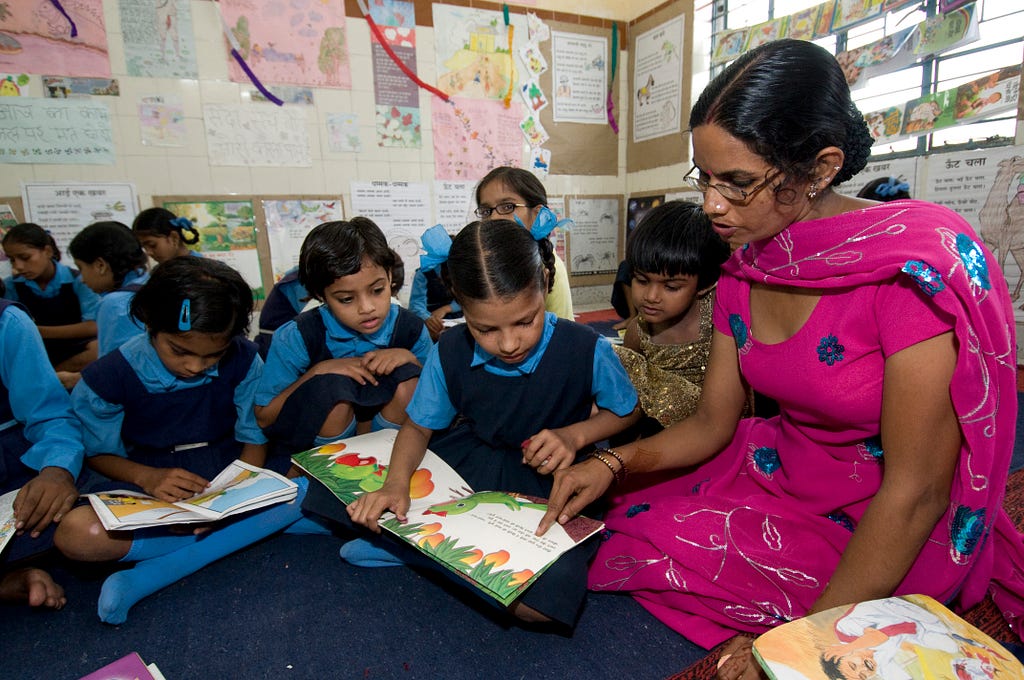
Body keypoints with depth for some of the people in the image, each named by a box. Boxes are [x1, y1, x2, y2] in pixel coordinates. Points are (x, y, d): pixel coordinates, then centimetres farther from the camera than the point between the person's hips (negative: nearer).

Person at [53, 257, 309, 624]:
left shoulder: (243, 360, -12)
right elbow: (99, 453, 0)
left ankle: (155, 574, -23)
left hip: (229, 466, 1)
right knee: (74, 534, -31)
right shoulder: (108, 377, -13)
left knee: (310, 487, -26)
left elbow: (254, 437, -5)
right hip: (153, 476, -1)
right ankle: (259, 527, -22)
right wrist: (147, 477, -22)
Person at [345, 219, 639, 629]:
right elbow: (419, 426, 0)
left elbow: (626, 411, -2)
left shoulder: (586, 349, -20)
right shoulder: (450, 352, -13)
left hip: (554, 478, -1)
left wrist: (574, 435, -21)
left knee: (539, 603, -30)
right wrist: (396, 483, -20)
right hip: (472, 463, 2)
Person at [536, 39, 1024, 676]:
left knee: (636, 541, -10)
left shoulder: (918, 264, -26)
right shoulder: (743, 271, -5)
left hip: (894, 535, -6)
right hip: (782, 475, 7)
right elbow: (712, 423, 0)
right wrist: (613, 464, -16)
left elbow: (916, 492, -23)